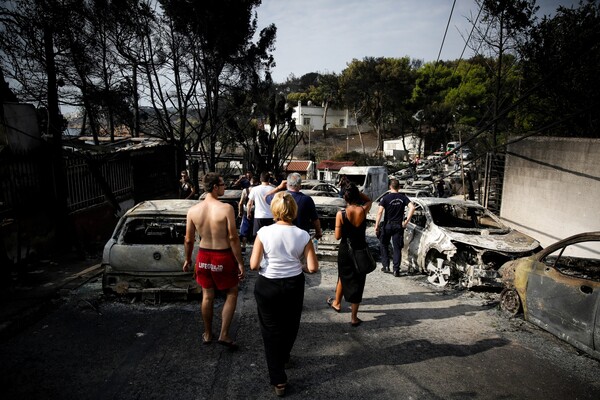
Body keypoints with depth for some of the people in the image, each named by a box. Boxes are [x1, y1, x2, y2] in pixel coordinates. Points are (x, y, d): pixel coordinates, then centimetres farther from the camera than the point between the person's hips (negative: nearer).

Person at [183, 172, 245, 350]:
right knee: (231, 294, 16)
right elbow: (233, 238, -17)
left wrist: (187, 259, 18)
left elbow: (189, 240, 3)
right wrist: (240, 262, -8)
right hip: (223, 257, -4)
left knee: (207, 296, 20)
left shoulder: (193, 210, -5)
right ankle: (224, 334, 15)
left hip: (204, 257, 4)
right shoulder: (226, 208, -18)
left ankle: (207, 334, 35)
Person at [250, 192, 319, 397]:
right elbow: (313, 268, -12)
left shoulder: (264, 232, -15)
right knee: (290, 325, 26)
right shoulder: (302, 235, -11)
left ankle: (278, 380, 19)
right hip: (294, 285, 2)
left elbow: (254, 265, -16)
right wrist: (300, 268, 8)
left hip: (267, 286, -2)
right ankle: (283, 358, 52)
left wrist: (265, 266, 5)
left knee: (271, 329, 14)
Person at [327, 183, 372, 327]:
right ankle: (354, 317, 14)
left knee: (343, 277, 24)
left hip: (345, 250, 0)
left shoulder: (340, 214, -15)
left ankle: (337, 303, 46)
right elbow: (369, 200, 12)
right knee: (357, 281, 8)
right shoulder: (363, 211, -12)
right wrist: (356, 191, 1)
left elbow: (337, 236, -9)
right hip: (361, 250, 0)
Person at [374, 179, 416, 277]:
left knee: (384, 245, 17)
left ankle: (386, 266, 14)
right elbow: (412, 207, -11)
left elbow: (380, 212, -17)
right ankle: (396, 270, 3)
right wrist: (406, 221, -6)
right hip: (398, 226, 2)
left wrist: (377, 225, -15)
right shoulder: (403, 197, 1)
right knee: (397, 248, 7)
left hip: (387, 225, -2)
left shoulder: (386, 198, -7)